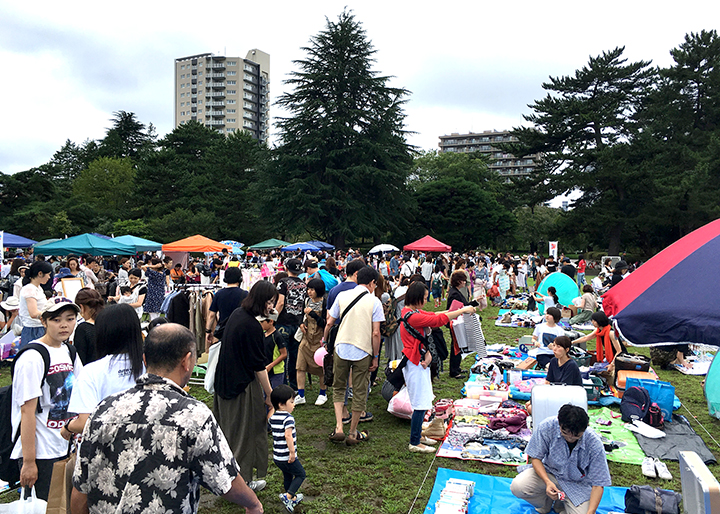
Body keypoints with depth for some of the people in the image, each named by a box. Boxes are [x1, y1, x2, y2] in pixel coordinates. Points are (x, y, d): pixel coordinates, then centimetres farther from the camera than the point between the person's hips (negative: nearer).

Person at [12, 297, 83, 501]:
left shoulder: (69, 352, 5)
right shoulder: (32, 358, -18)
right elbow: (27, 412, -18)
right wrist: (29, 462, -18)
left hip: (66, 449, 7)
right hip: (40, 453, -7)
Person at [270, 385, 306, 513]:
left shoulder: (273, 417, 6)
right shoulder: (288, 418, -20)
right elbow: (288, 436, -32)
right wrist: (292, 452, -27)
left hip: (276, 457, 8)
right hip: (287, 457, -8)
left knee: (287, 476, 23)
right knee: (300, 474, 9)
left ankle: (292, 498, 36)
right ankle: (288, 496, -1)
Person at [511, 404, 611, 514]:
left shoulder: (595, 444, -25)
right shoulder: (547, 427, -25)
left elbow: (598, 484, -17)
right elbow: (535, 457, -11)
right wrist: (547, 482, -28)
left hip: (577, 484, 0)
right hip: (548, 472, 0)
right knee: (517, 486, -25)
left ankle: (561, 505, 13)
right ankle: (546, 502, 8)